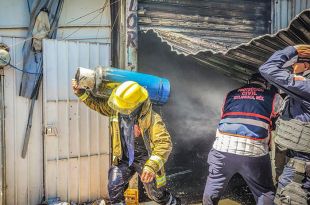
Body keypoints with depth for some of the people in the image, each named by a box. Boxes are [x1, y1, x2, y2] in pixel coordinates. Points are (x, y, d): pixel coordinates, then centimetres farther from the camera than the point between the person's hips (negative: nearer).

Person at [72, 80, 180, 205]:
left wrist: (151, 166, -49)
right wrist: (81, 92, -10)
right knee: (113, 187, -9)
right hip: (124, 159, 4)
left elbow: (164, 144, -38)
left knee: (157, 194, 13)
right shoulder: (116, 109, -13)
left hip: (145, 160, -4)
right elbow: (97, 103, 2)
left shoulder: (152, 119, -31)